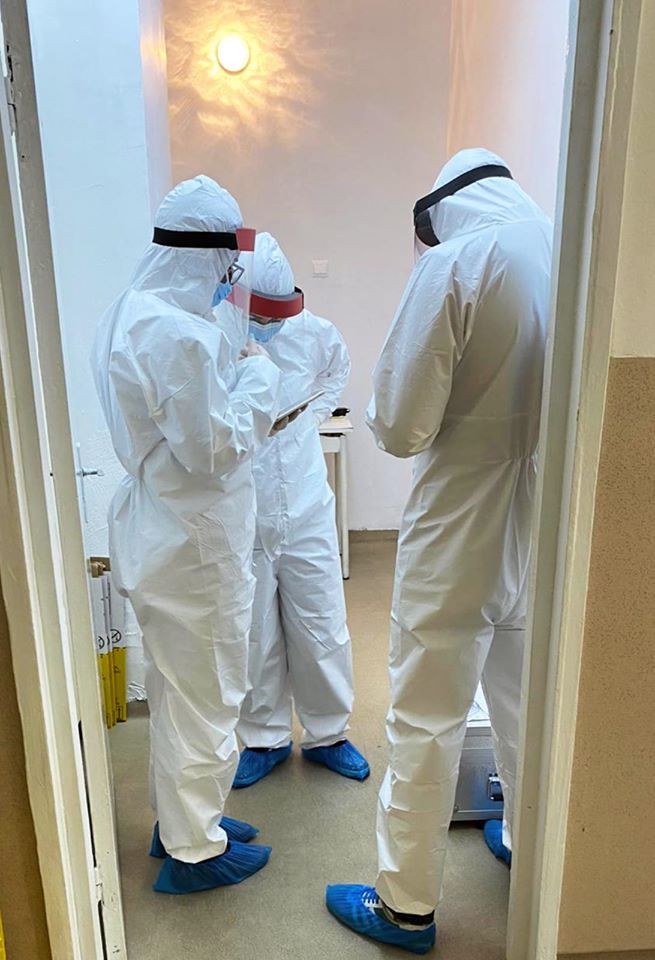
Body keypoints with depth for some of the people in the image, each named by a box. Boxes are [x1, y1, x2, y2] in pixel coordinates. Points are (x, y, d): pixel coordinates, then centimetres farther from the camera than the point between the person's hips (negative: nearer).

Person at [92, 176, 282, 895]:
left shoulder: (126, 313, 7)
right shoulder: (184, 335, -25)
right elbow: (214, 450, -22)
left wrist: (235, 388, 10)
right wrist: (258, 385, -9)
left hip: (156, 535, 10)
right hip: (194, 547, -10)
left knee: (175, 689, 23)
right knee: (205, 699, 9)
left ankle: (180, 817, 43)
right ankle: (194, 851, 30)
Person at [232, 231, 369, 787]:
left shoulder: (313, 332, -6)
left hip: (306, 507, 2)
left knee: (322, 627, 12)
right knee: (253, 635, 13)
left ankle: (328, 733, 35)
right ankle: (265, 738, 36)